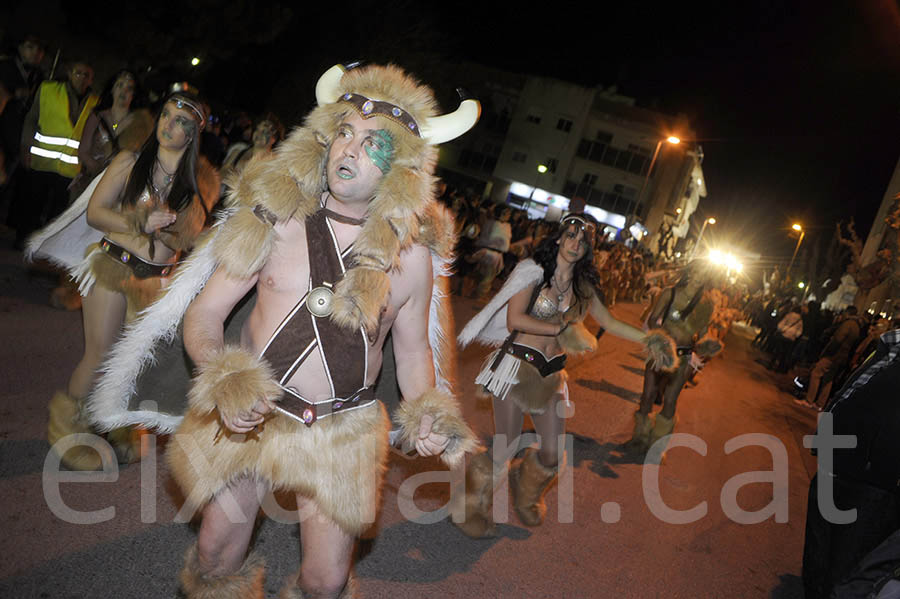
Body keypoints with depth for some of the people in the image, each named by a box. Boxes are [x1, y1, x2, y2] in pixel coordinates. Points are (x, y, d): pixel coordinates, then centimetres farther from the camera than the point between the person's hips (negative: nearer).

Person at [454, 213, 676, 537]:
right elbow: (514, 320, -17)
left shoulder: (582, 286, 11)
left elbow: (608, 321, 19)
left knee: (553, 453, 8)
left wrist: (648, 339, 11)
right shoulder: (533, 271, -7)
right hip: (516, 365, -5)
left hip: (550, 374, 6)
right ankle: (472, 506, 23)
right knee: (505, 448, -4)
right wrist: (564, 329, -14)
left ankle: (526, 494, 42)